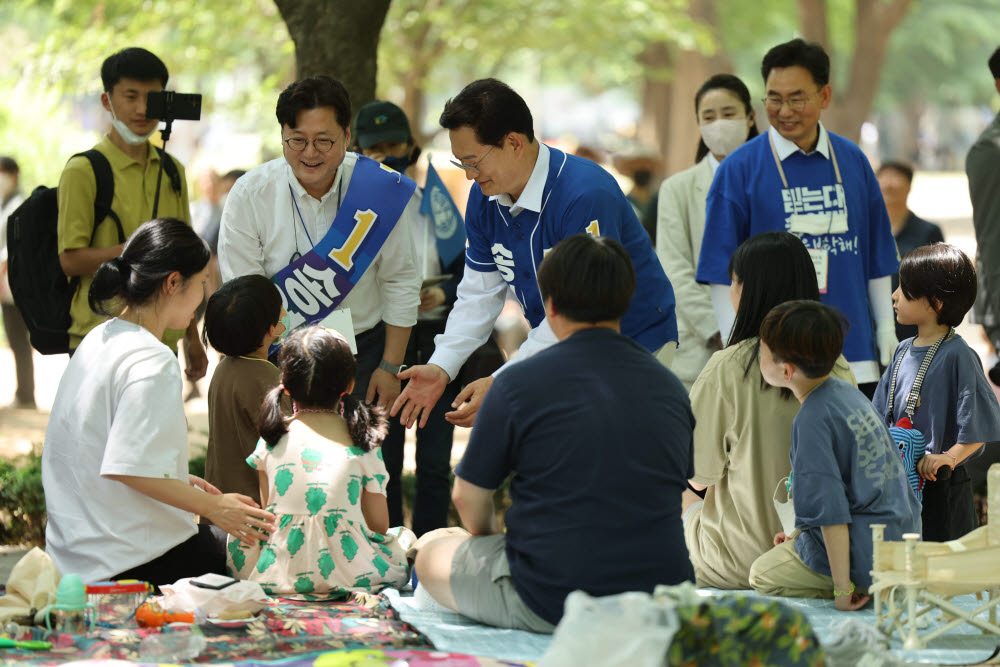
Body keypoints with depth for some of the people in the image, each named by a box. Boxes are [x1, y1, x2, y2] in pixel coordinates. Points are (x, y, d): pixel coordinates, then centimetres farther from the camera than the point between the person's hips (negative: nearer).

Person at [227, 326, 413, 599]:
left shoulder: (272, 439, 5)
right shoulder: (361, 442, 1)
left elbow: (268, 511, 13)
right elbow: (378, 524, 5)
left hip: (276, 573, 0)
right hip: (346, 573, 0)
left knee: (238, 534, 31)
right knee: (405, 538, 25)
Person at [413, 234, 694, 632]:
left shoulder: (518, 383, -10)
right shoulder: (670, 387, 5)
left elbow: (468, 501, 0)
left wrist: (493, 537, 24)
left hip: (549, 603, -4)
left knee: (431, 552, 22)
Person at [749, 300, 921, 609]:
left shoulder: (813, 419, -21)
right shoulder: (847, 392, 8)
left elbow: (831, 510, -24)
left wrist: (842, 587, -21)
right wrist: (801, 535, 24)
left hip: (867, 558, -9)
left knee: (761, 574, 10)